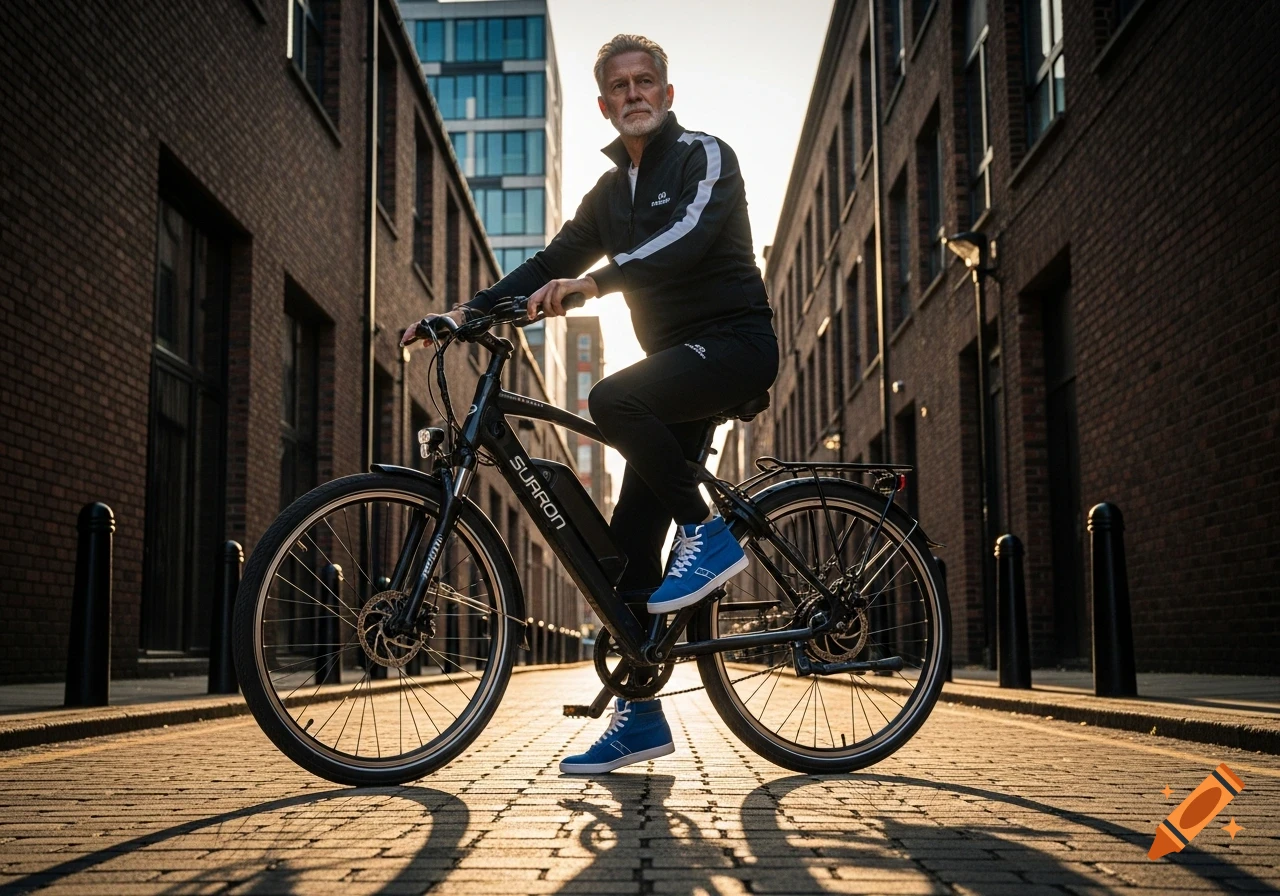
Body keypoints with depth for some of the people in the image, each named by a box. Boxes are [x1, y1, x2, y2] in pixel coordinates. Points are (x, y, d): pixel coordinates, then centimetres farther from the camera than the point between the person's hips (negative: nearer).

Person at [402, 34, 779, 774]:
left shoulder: (705, 156, -3)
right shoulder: (612, 192, 18)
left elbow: (690, 235, -23)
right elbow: (555, 263, 13)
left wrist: (595, 281, -36)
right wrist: (469, 310, -1)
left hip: (735, 342, -7)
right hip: (678, 359, 7)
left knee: (614, 398, -34)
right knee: (632, 538, -1)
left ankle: (709, 534, -17)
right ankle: (640, 717, 5)